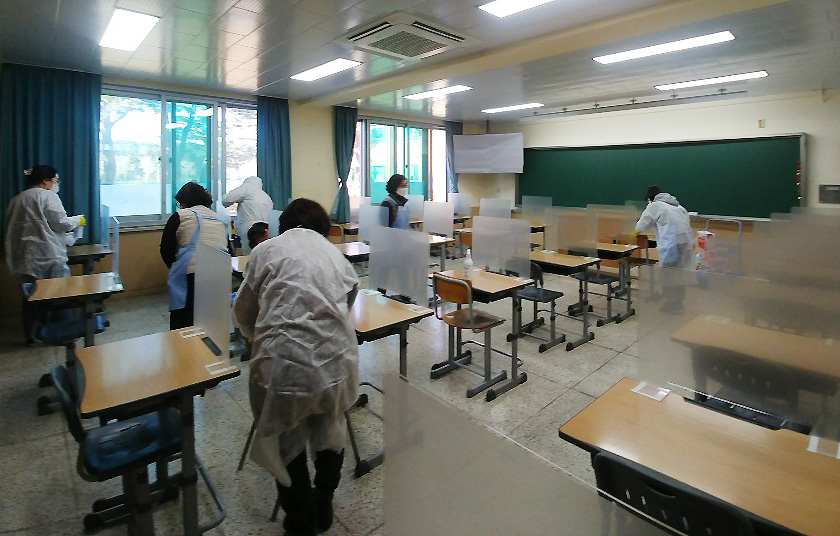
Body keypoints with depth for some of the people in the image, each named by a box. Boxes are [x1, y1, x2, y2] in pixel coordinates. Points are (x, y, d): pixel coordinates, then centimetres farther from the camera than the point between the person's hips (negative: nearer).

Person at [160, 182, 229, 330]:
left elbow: (166, 249, 6)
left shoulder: (180, 216, 8)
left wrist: (175, 268, 23)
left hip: (192, 273, -4)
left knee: (183, 323, 6)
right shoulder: (218, 218, 22)